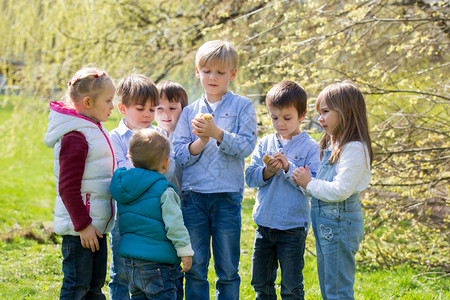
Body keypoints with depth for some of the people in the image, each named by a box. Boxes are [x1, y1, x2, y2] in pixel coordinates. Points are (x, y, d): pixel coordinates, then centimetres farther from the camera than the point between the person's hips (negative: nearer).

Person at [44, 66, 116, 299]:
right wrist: (82, 225, -20)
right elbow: (68, 187, -21)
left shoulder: (94, 129, 12)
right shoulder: (75, 137, -19)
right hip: (79, 228, -9)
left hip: (97, 224, 10)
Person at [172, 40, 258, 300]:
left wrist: (217, 133, -19)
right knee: (195, 268, 6)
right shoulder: (190, 112, 10)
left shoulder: (243, 106, 4)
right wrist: (201, 141, -13)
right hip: (194, 194, 2)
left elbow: (246, 146, -6)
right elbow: (180, 155, 5)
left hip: (228, 195, -2)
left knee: (228, 269, 4)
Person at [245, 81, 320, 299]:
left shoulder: (310, 147, -7)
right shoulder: (265, 144, 6)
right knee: (261, 282, 15)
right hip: (265, 224, 5)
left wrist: (288, 168, -24)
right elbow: (250, 177, 1)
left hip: (293, 227, -5)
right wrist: (267, 172, -18)